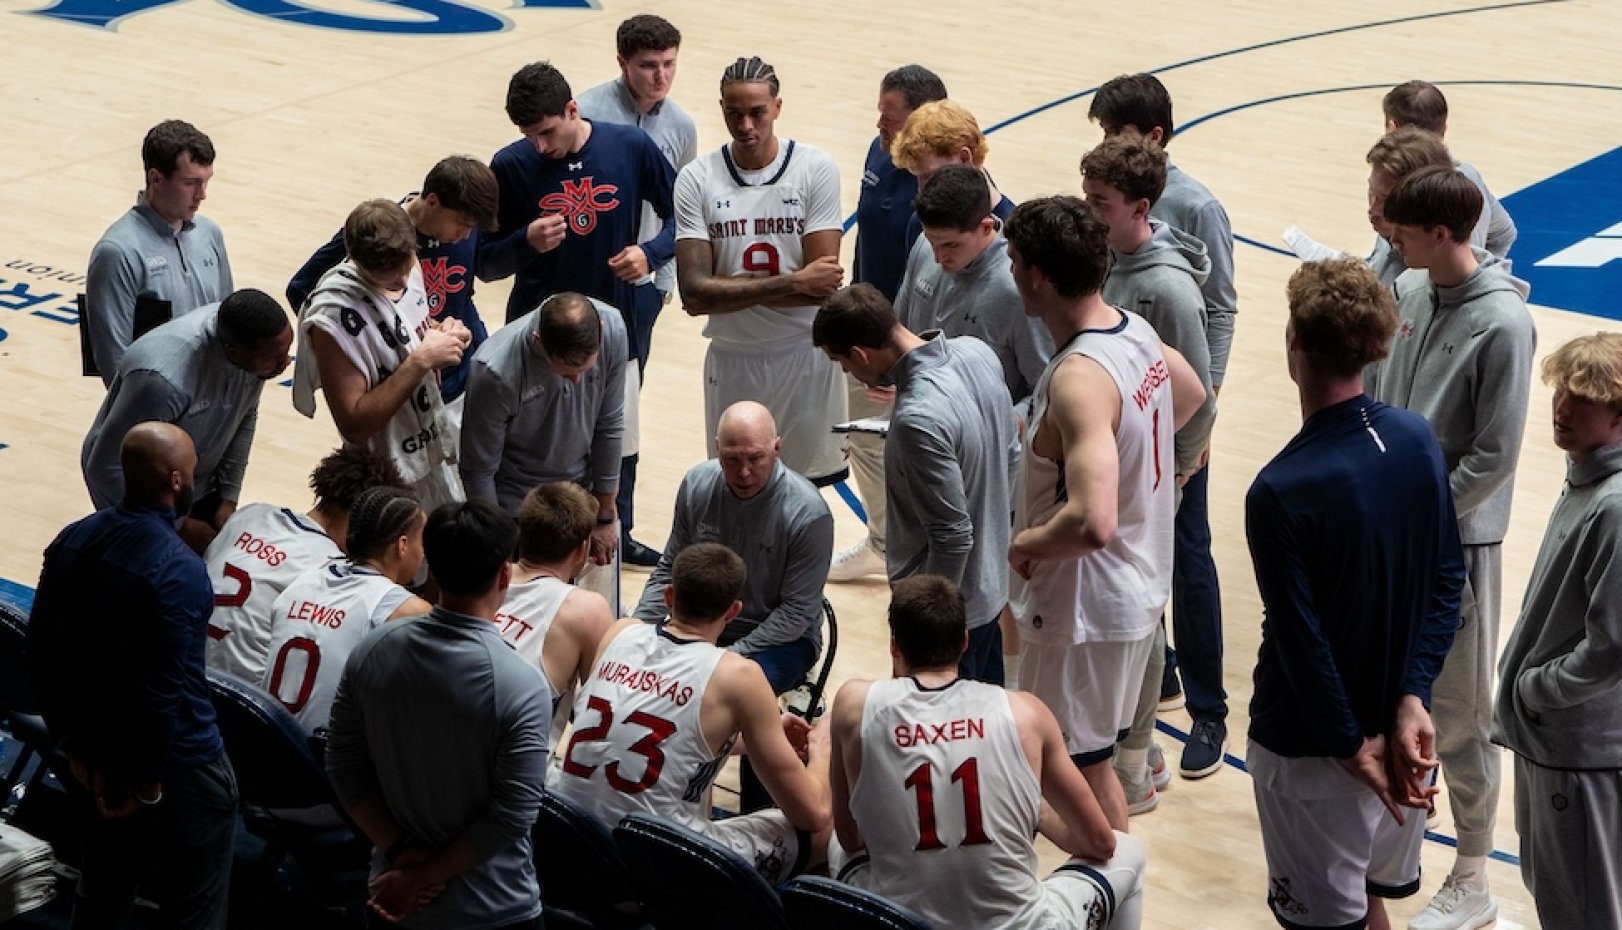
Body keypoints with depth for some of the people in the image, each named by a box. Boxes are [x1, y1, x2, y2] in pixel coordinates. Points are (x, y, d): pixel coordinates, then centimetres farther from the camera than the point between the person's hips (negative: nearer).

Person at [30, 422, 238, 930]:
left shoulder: (72, 541, -3)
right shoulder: (178, 570, -26)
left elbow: (42, 656, 4)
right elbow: (164, 689, -25)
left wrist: (73, 745, 12)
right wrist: (149, 784, -13)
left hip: (96, 757, 7)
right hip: (176, 767, -7)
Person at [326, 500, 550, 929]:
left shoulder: (372, 652, -7)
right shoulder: (521, 686, -21)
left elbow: (344, 766, -2)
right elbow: (512, 816, -20)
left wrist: (399, 850, -3)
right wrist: (425, 875, -12)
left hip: (392, 894, 4)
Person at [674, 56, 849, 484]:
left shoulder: (816, 169, -9)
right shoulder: (697, 180, -6)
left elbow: (823, 287, -15)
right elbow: (694, 295, -15)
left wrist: (730, 289, -15)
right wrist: (792, 282, -19)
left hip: (806, 357, -1)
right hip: (732, 362, 1)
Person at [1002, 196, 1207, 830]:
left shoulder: (1078, 379, -30)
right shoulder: (1136, 332, -1)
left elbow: (1092, 523, -40)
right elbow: (1191, 394, 23)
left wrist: (1024, 543, -21)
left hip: (1084, 605, -10)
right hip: (1138, 583, 10)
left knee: (1081, 769, 6)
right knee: (1091, 758, 23)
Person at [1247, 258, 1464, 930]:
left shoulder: (1280, 493, -26)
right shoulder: (1418, 440, -7)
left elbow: (1301, 642, -22)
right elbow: (1448, 583, -3)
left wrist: (1353, 748, -12)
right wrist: (1410, 701, -6)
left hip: (1309, 746, -6)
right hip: (1393, 720, 6)